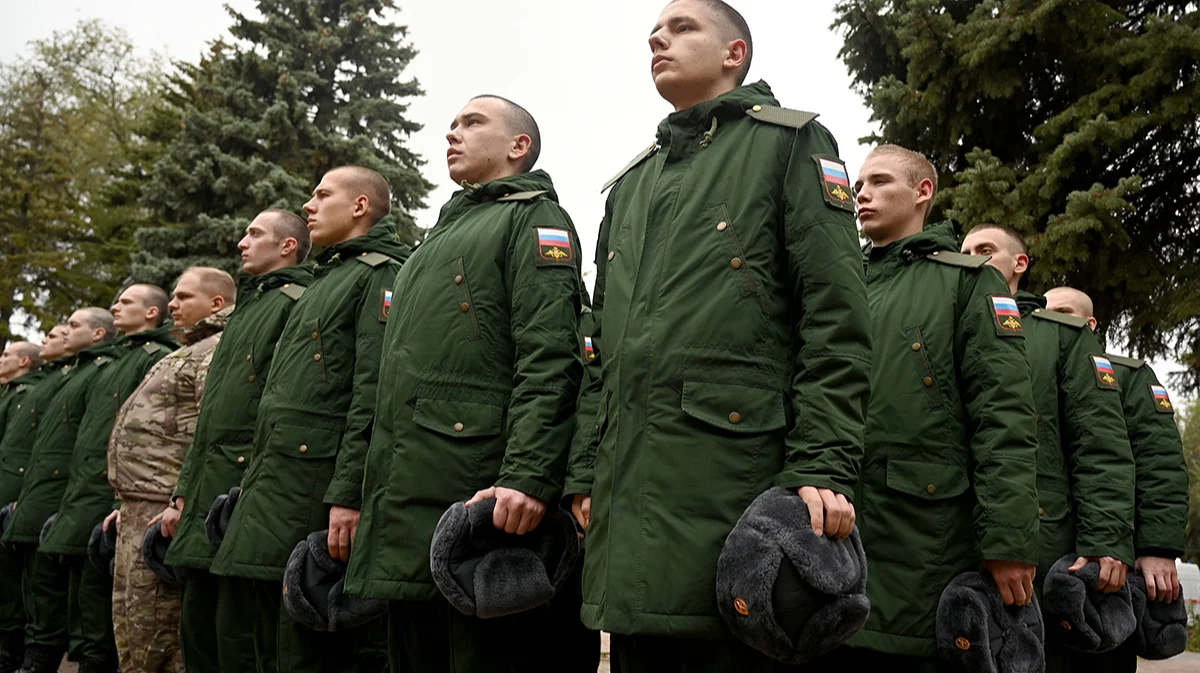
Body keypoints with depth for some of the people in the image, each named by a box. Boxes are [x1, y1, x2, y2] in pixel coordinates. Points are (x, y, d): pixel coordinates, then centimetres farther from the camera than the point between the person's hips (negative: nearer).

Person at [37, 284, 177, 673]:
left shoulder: (158, 359, -8)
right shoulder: (114, 362, 22)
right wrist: (73, 501, 19)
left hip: (107, 506, -10)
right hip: (82, 505, 10)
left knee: (98, 634, -5)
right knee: (82, 616, 15)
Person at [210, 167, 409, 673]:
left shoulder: (382, 274, -6)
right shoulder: (324, 282, 25)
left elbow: (373, 395, -18)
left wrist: (349, 496, -24)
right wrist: (257, 489, 22)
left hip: (318, 500, -10)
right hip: (274, 493, 10)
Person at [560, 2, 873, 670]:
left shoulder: (791, 143, 6)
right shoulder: (632, 184, 24)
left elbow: (836, 321, -5)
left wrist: (822, 467, -15)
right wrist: (586, 471, 13)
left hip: (730, 477, -6)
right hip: (627, 491, 6)